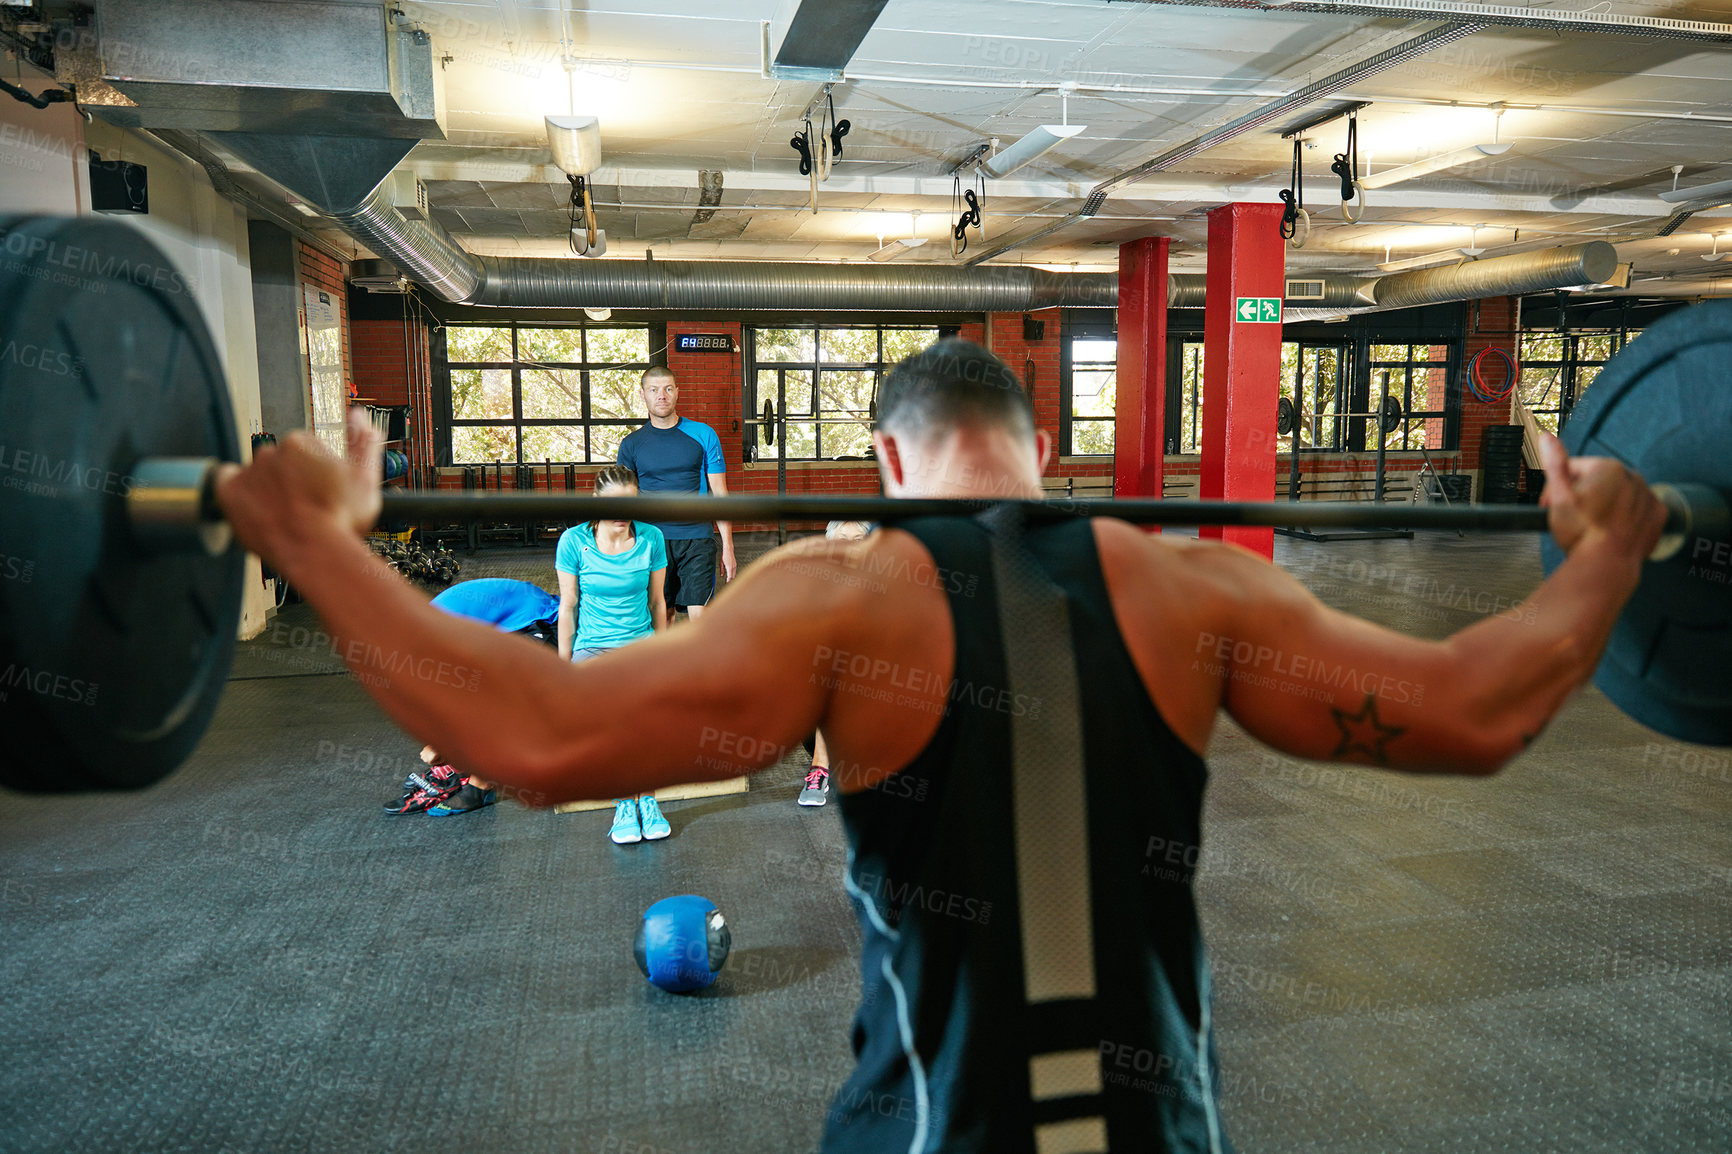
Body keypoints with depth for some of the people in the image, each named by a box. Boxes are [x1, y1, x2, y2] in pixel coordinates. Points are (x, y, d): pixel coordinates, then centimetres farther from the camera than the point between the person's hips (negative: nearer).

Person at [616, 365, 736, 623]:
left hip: (697, 538, -1)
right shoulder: (631, 444, 6)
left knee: (700, 616, -8)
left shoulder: (703, 435, 4)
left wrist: (727, 546, 0)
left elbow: (719, 493, 5)